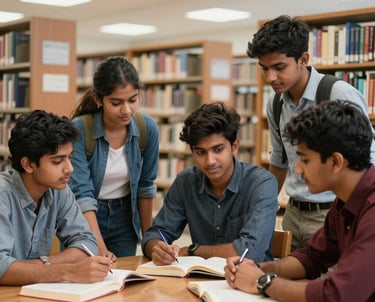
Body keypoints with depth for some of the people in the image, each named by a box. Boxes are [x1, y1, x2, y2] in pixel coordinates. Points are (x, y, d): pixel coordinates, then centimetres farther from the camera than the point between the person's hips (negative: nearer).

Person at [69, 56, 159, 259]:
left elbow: (145, 185, 1)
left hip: (124, 219, 3)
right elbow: (81, 193, -24)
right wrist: (100, 249, -30)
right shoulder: (78, 130, -21)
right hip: (84, 219, -3)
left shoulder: (148, 128, -11)